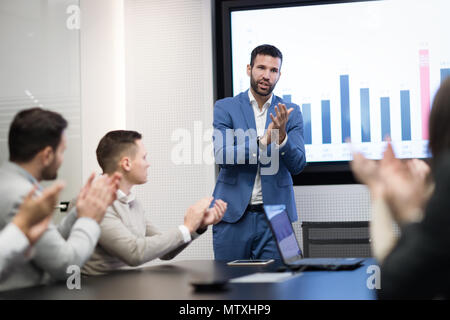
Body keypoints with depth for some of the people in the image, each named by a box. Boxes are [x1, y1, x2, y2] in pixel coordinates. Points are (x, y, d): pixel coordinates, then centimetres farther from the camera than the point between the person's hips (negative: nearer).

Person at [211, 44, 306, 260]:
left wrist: (281, 135, -19)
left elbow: (298, 165, -1)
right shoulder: (225, 107, 3)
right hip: (233, 214, -1)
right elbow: (222, 156, -10)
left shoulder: (291, 113, 6)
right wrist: (263, 141, -23)